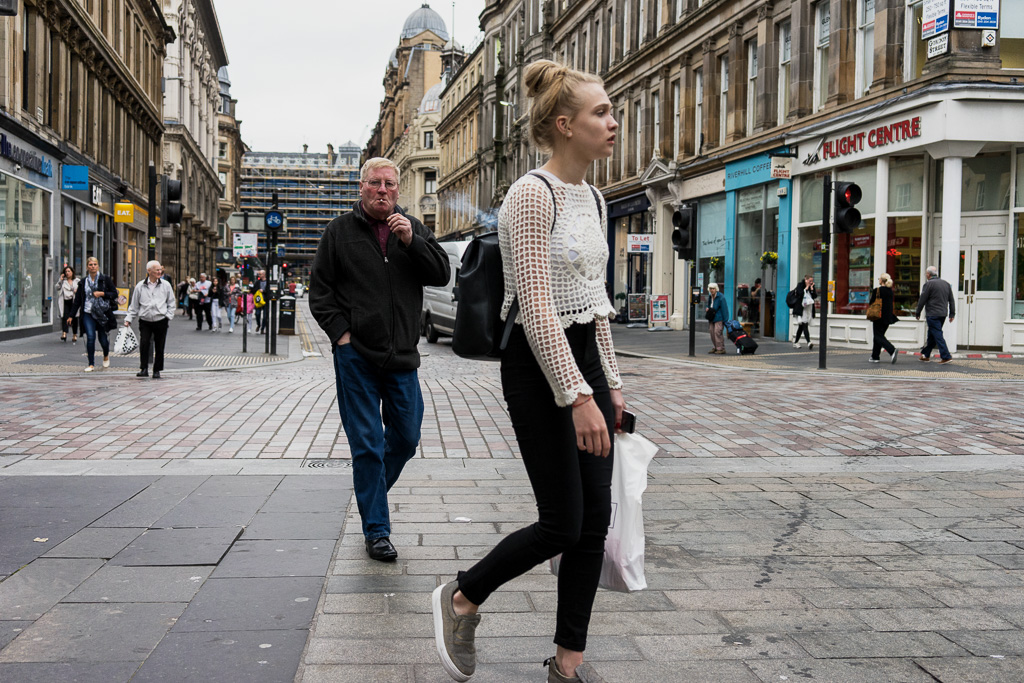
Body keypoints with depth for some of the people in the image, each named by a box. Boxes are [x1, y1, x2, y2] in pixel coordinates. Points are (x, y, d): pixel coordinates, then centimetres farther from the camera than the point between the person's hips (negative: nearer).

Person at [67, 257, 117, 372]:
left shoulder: (105, 279, 2)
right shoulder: (83, 282, 9)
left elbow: (115, 293, 1)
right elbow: (77, 300, 12)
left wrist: (102, 294, -14)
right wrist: (71, 315, 12)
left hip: (102, 313, -1)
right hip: (88, 313, 1)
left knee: (102, 339, 3)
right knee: (90, 337, -14)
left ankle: (106, 355, 38)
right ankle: (91, 364, -4)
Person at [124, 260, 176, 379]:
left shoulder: (166, 285, 5)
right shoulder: (140, 286, 4)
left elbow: (171, 303, 12)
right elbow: (134, 306, 10)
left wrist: (169, 316, 0)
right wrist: (128, 319, 4)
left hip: (161, 321, 1)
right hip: (145, 321, -1)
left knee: (159, 347, 4)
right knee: (144, 343, -18)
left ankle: (157, 371, 17)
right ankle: (144, 369, -9)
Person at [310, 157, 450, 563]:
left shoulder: (413, 229, 10)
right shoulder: (340, 231, 4)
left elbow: (442, 274, -1)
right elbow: (320, 290, 4)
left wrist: (411, 241, -13)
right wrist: (341, 333, -7)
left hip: (401, 358, 3)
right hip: (356, 357, -3)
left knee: (406, 438, 11)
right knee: (367, 444, 0)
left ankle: (371, 493, 38)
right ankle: (376, 530, 9)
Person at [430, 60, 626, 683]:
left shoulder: (593, 199, 11)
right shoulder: (532, 195, -16)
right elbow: (536, 307, -22)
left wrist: (610, 381, 16)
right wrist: (578, 397, -26)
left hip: (585, 356, 8)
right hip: (537, 365, -8)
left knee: (596, 519, 7)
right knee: (562, 523, -3)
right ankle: (461, 599, 22)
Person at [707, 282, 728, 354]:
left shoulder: (720, 297, -15)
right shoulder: (710, 296, 9)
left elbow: (724, 308, -14)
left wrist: (725, 320, -16)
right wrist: (708, 308, 3)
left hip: (719, 318, -8)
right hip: (711, 318, 8)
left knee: (717, 332, -12)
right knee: (712, 332, 8)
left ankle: (721, 348, -6)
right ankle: (714, 347, 18)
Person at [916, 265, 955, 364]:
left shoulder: (929, 284, -9)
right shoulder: (946, 283, 12)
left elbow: (922, 300, -8)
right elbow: (952, 300, 14)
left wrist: (917, 313, 2)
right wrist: (952, 314, 18)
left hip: (932, 315, -7)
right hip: (943, 314, 7)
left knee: (938, 335, -7)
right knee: (931, 335, 17)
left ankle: (946, 356, -13)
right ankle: (926, 354, 25)